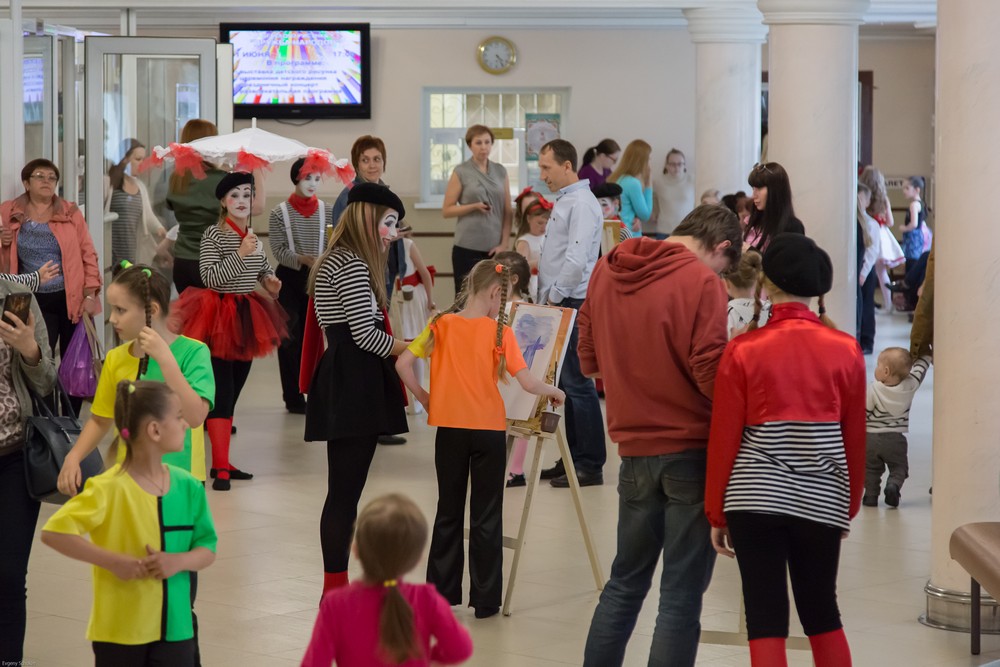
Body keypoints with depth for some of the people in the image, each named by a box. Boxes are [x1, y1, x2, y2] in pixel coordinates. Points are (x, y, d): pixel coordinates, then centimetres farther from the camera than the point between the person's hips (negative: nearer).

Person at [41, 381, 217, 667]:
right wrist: (113, 561, -22)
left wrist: (179, 561, -16)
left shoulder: (188, 486, 1)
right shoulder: (109, 488, -16)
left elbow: (207, 550, 6)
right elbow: (53, 532, -21)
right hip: (119, 630, -4)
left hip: (175, 628, 4)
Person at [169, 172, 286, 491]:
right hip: (219, 319, -7)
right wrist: (240, 254, -27)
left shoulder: (254, 236, 10)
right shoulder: (214, 235, -11)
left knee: (234, 391, 11)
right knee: (221, 393, -11)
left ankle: (223, 462, 18)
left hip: (247, 319, 7)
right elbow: (210, 278, -20)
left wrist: (269, 279, 8)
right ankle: (220, 467, -10)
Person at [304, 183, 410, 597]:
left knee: (342, 490, 11)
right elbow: (366, 334, -16)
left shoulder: (330, 263, 20)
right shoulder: (354, 266, -11)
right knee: (346, 491, -9)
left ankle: (334, 588, 14)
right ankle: (336, 590, -7)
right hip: (356, 384, -11)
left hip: (339, 382, 11)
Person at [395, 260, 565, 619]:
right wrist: (554, 392, 3)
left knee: (449, 513, 15)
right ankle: (485, 599, 10)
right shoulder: (499, 331, -10)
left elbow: (403, 364, -5)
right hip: (488, 430, -3)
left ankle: (441, 591, 19)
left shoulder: (442, 325, -1)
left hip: (449, 428, 3)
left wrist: (425, 399, 7)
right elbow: (527, 382, -15)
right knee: (486, 517, 6)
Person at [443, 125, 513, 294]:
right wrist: (474, 206, -12)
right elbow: (446, 210, 1)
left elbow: (508, 211, 11)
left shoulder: (500, 171, 11)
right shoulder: (461, 172, 2)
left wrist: (504, 243, 1)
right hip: (467, 248, -2)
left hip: (494, 248, 3)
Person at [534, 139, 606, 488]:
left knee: (578, 384, -7)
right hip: (557, 304, 10)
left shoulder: (582, 204, -13)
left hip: (572, 304, -10)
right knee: (565, 383, 12)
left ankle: (590, 466, -3)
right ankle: (572, 458, 18)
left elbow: (576, 260, -22)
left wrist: (555, 296, -17)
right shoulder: (563, 201, 18)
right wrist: (547, 297, 15)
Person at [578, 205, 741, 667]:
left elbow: (589, 357, 14)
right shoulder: (700, 282, -14)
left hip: (635, 449, 6)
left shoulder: (606, 271, 6)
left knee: (626, 581, 19)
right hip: (692, 448, -6)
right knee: (682, 593, 1)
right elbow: (710, 373, -18)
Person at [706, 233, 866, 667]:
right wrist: (850, 506, 18)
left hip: (756, 497, -2)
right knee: (822, 612, 17)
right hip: (821, 498, 2)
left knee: (765, 618, 3)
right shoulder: (846, 350, -1)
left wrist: (717, 514, 6)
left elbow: (724, 438, -4)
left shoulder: (744, 350, -6)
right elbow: (855, 438, 5)